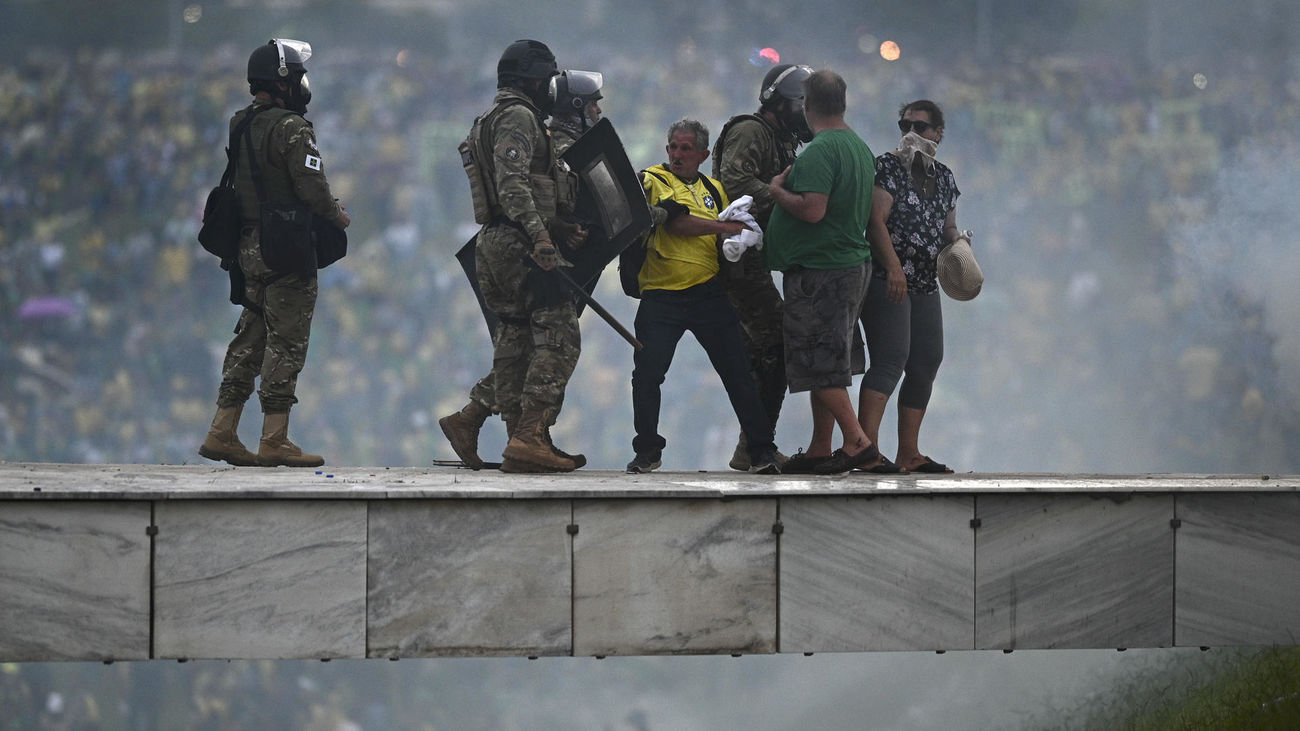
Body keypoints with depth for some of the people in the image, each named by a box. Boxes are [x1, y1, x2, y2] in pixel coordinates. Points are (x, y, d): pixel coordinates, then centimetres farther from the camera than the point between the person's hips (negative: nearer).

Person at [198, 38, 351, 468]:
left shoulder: (240, 126, 11)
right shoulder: (291, 128, -15)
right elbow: (312, 188, -18)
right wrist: (337, 217, 0)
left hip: (249, 247, 8)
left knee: (251, 338, 13)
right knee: (286, 343, -3)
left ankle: (223, 433, 13)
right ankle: (274, 441, -3)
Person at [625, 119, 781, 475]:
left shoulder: (714, 189, 17)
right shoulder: (653, 180, 2)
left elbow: (733, 235, 24)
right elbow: (676, 221, -14)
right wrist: (722, 227, -16)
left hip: (709, 294, 3)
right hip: (661, 295, -3)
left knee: (738, 373, -1)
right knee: (647, 374, -5)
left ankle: (762, 451, 3)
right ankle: (647, 451, 10)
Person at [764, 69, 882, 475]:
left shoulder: (819, 151, -17)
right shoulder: (860, 147, 13)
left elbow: (812, 210, -27)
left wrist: (776, 190, -9)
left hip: (820, 270, -10)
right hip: (853, 262, 10)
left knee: (821, 364, -6)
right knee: (826, 364, 13)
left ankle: (857, 441, -10)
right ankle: (819, 450, 16)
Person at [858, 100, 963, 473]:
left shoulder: (943, 177, 17)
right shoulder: (888, 167, -3)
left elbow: (948, 227, 23)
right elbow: (876, 220, -13)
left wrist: (956, 243, -1)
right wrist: (894, 266, -23)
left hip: (925, 286, 8)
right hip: (887, 282, -8)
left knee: (926, 366, 7)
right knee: (889, 361, -18)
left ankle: (908, 453, 13)